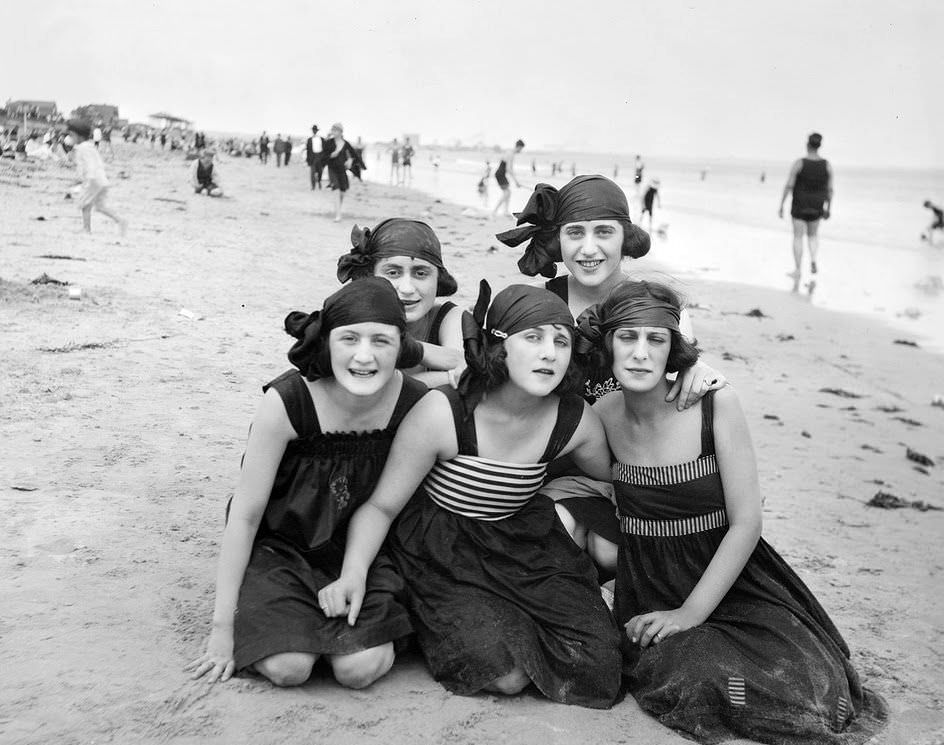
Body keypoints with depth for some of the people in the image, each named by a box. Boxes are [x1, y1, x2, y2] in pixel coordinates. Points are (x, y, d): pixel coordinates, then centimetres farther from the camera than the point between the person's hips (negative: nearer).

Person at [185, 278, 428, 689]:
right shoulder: (287, 401, -25)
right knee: (288, 667, -20)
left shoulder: (416, 403, -17)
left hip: (363, 551, 2)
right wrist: (223, 626, -13)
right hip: (280, 545, -1)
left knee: (360, 668, -19)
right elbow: (244, 515, -16)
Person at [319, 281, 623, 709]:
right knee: (506, 674, -20)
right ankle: (434, 624, 10)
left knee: (595, 664, -11)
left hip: (526, 547, 4)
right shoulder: (442, 413, -26)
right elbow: (381, 506, -17)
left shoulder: (575, 421, -13)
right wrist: (353, 573, -33)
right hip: (442, 556, -4)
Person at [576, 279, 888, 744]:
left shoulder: (715, 405, -12)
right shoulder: (601, 416, -4)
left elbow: (746, 524, -11)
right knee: (698, 681, -29)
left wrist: (691, 612, -15)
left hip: (725, 578, 0)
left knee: (802, 689, -22)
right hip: (647, 585, 1)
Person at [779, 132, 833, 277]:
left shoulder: (799, 163, -17)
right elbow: (830, 189, -3)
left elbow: (788, 186, -16)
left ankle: (798, 270, 8)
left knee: (798, 237, 8)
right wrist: (828, 208, 10)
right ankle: (813, 260, 0)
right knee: (813, 235, 23)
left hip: (799, 205, -3)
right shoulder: (826, 165, -8)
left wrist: (781, 205, -7)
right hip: (816, 207, 3)